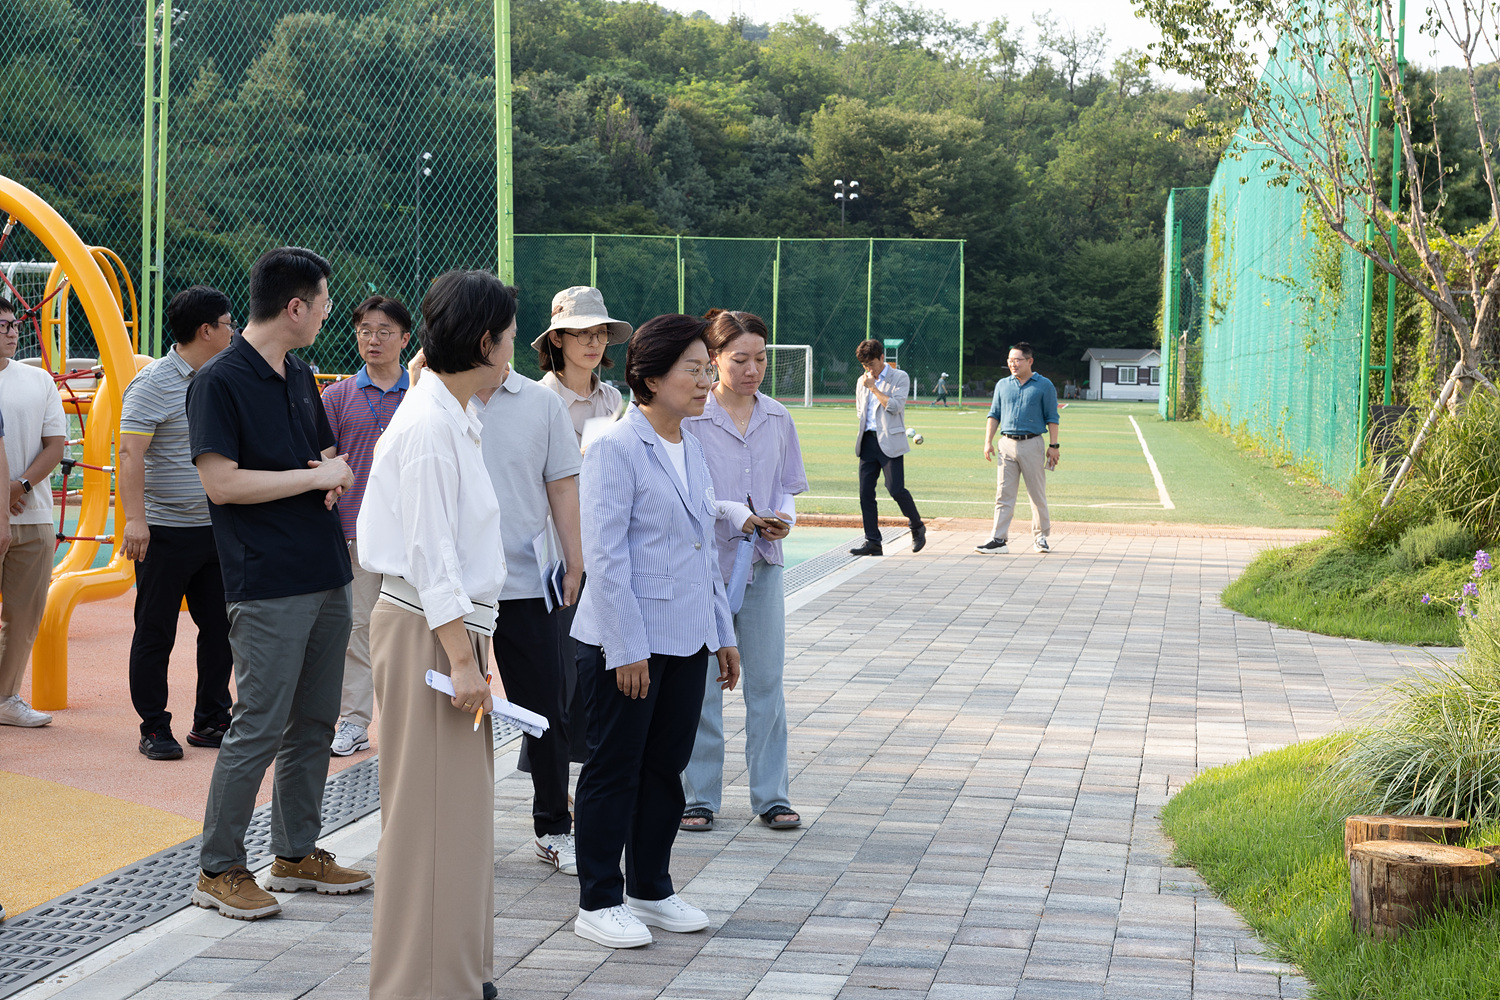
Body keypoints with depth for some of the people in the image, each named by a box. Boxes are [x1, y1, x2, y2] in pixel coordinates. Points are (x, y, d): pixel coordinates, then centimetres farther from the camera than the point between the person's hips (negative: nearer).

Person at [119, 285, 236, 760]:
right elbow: (131, 453, -18)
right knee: (156, 633, 1)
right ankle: (154, 729, 10)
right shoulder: (153, 383, -10)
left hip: (217, 528, 7)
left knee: (221, 628, 9)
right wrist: (135, 519, -26)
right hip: (164, 531, -7)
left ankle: (211, 721, 21)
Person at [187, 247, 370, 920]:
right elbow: (221, 482, -17)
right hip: (267, 586, -8)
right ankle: (218, 870, 4)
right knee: (259, 728, -6)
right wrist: (315, 476, -13)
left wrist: (336, 474, -1)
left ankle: (297, 853, 23)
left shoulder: (301, 378, 15)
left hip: (326, 578, 8)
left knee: (314, 723, 12)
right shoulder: (219, 382, -10)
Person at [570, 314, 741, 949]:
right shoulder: (616, 449, -13)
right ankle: (599, 902, 12)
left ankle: (651, 890, 26)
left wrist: (722, 633, 16)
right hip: (627, 641, -7)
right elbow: (604, 555, -16)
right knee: (615, 770, 2)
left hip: (687, 638, 7)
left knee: (666, 766, 14)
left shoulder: (692, 450, 12)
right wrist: (628, 647, -19)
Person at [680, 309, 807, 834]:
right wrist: (736, 517, -18)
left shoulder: (777, 419, 8)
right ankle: (699, 796, 14)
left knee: (767, 682, 5)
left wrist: (784, 519, -6)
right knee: (701, 684, 3)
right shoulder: (689, 417, -6)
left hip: (762, 562, 4)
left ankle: (771, 795, 14)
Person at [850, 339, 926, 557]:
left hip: (889, 442, -6)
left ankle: (917, 527, 12)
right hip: (868, 441, 6)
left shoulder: (900, 377, 0)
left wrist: (873, 387, -10)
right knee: (865, 492, -1)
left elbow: (895, 406, -12)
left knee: (895, 488, -12)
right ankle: (872, 542, 3)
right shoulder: (863, 381, 18)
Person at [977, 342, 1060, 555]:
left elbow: (1052, 418, 1)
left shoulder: (1044, 385, 3)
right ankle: (998, 539, -3)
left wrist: (1053, 445, -6)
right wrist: (988, 442, 5)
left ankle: (1040, 537, 16)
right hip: (1007, 444, 3)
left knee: (1037, 494, 4)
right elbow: (994, 415, 16)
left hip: (1032, 444, -3)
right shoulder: (1002, 385, 13)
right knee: (1003, 494, -2)